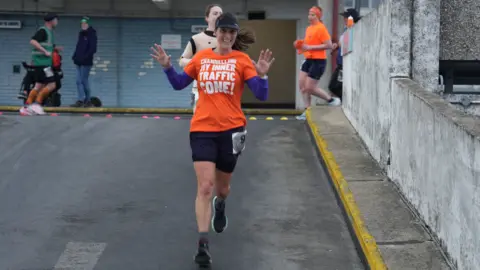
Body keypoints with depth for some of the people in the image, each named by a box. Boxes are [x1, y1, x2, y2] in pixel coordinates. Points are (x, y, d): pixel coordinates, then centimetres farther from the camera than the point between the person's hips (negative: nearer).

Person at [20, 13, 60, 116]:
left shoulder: (49, 31, 19)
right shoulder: (43, 30, -10)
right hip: (42, 62, -10)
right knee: (51, 85, -10)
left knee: (39, 86, 10)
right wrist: (45, 51, -24)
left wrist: (55, 48, 17)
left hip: (44, 63, 10)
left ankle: (26, 107, 10)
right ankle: (37, 104, -7)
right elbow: (33, 41, -22)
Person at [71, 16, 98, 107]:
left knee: (84, 80, -4)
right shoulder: (81, 34, 17)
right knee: (79, 81, 4)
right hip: (79, 62, 7)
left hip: (86, 62, -7)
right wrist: (75, 56, 9)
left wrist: (85, 57, -20)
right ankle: (80, 100, 5)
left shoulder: (92, 35, -6)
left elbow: (93, 48, -14)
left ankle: (88, 100, 6)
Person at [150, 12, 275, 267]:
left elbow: (261, 95, -9)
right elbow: (179, 83, 13)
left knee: (222, 186, 18)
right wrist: (167, 67, -2)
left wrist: (261, 75, -26)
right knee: (204, 186, -12)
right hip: (202, 129, 0)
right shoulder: (201, 57, 3)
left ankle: (220, 206, 56)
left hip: (231, 130, 0)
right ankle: (203, 245, -11)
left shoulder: (242, 60, -4)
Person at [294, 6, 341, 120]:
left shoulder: (321, 28, -14)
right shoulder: (309, 28, 13)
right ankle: (307, 111, 11)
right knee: (302, 85, 4)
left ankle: (332, 100, 11)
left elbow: (329, 45, -21)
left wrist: (310, 47, -22)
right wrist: (301, 45, 6)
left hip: (318, 61, -9)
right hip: (309, 60, 9)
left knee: (310, 88, -8)